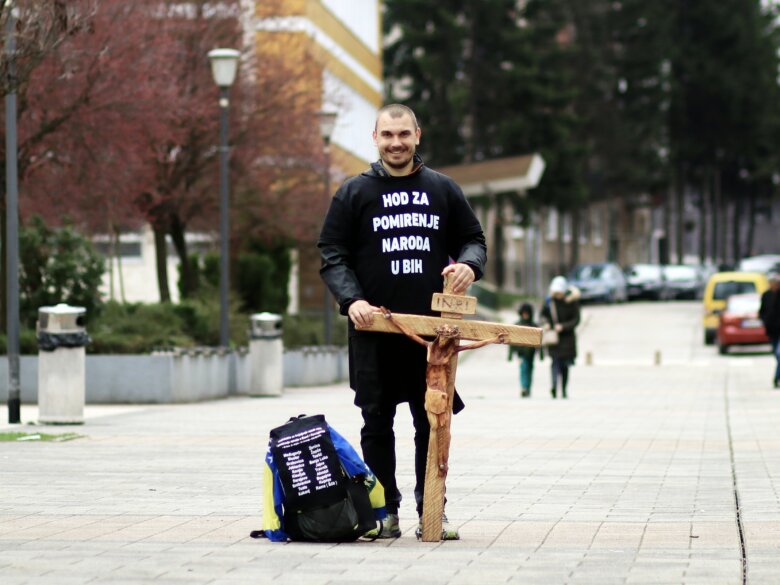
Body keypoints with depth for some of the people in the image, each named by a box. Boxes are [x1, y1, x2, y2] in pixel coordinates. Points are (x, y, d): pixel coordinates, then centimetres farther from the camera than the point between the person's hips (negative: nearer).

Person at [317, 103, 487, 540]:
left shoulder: (444, 190, 11)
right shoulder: (354, 193, 6)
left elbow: (474, 240, 17)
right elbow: (332, 255, 3)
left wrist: (469, 264, -7)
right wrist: (352, 299, -14)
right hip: (374, 329, -1)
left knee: (433, 423, 3)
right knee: (377, 424, 2)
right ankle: (385, 512, 10)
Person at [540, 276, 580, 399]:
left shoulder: (572, 302, -3)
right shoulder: (550, 301, 0)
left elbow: (576, 320, -5)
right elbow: (542, 314, 12)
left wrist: (563, 326, -17)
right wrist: (546, 322, -9)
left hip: (567, 336, 0)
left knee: (565, 364, 4)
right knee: (555, 359, -17)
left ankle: (564, 391, 11)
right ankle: (554, 385, -34)